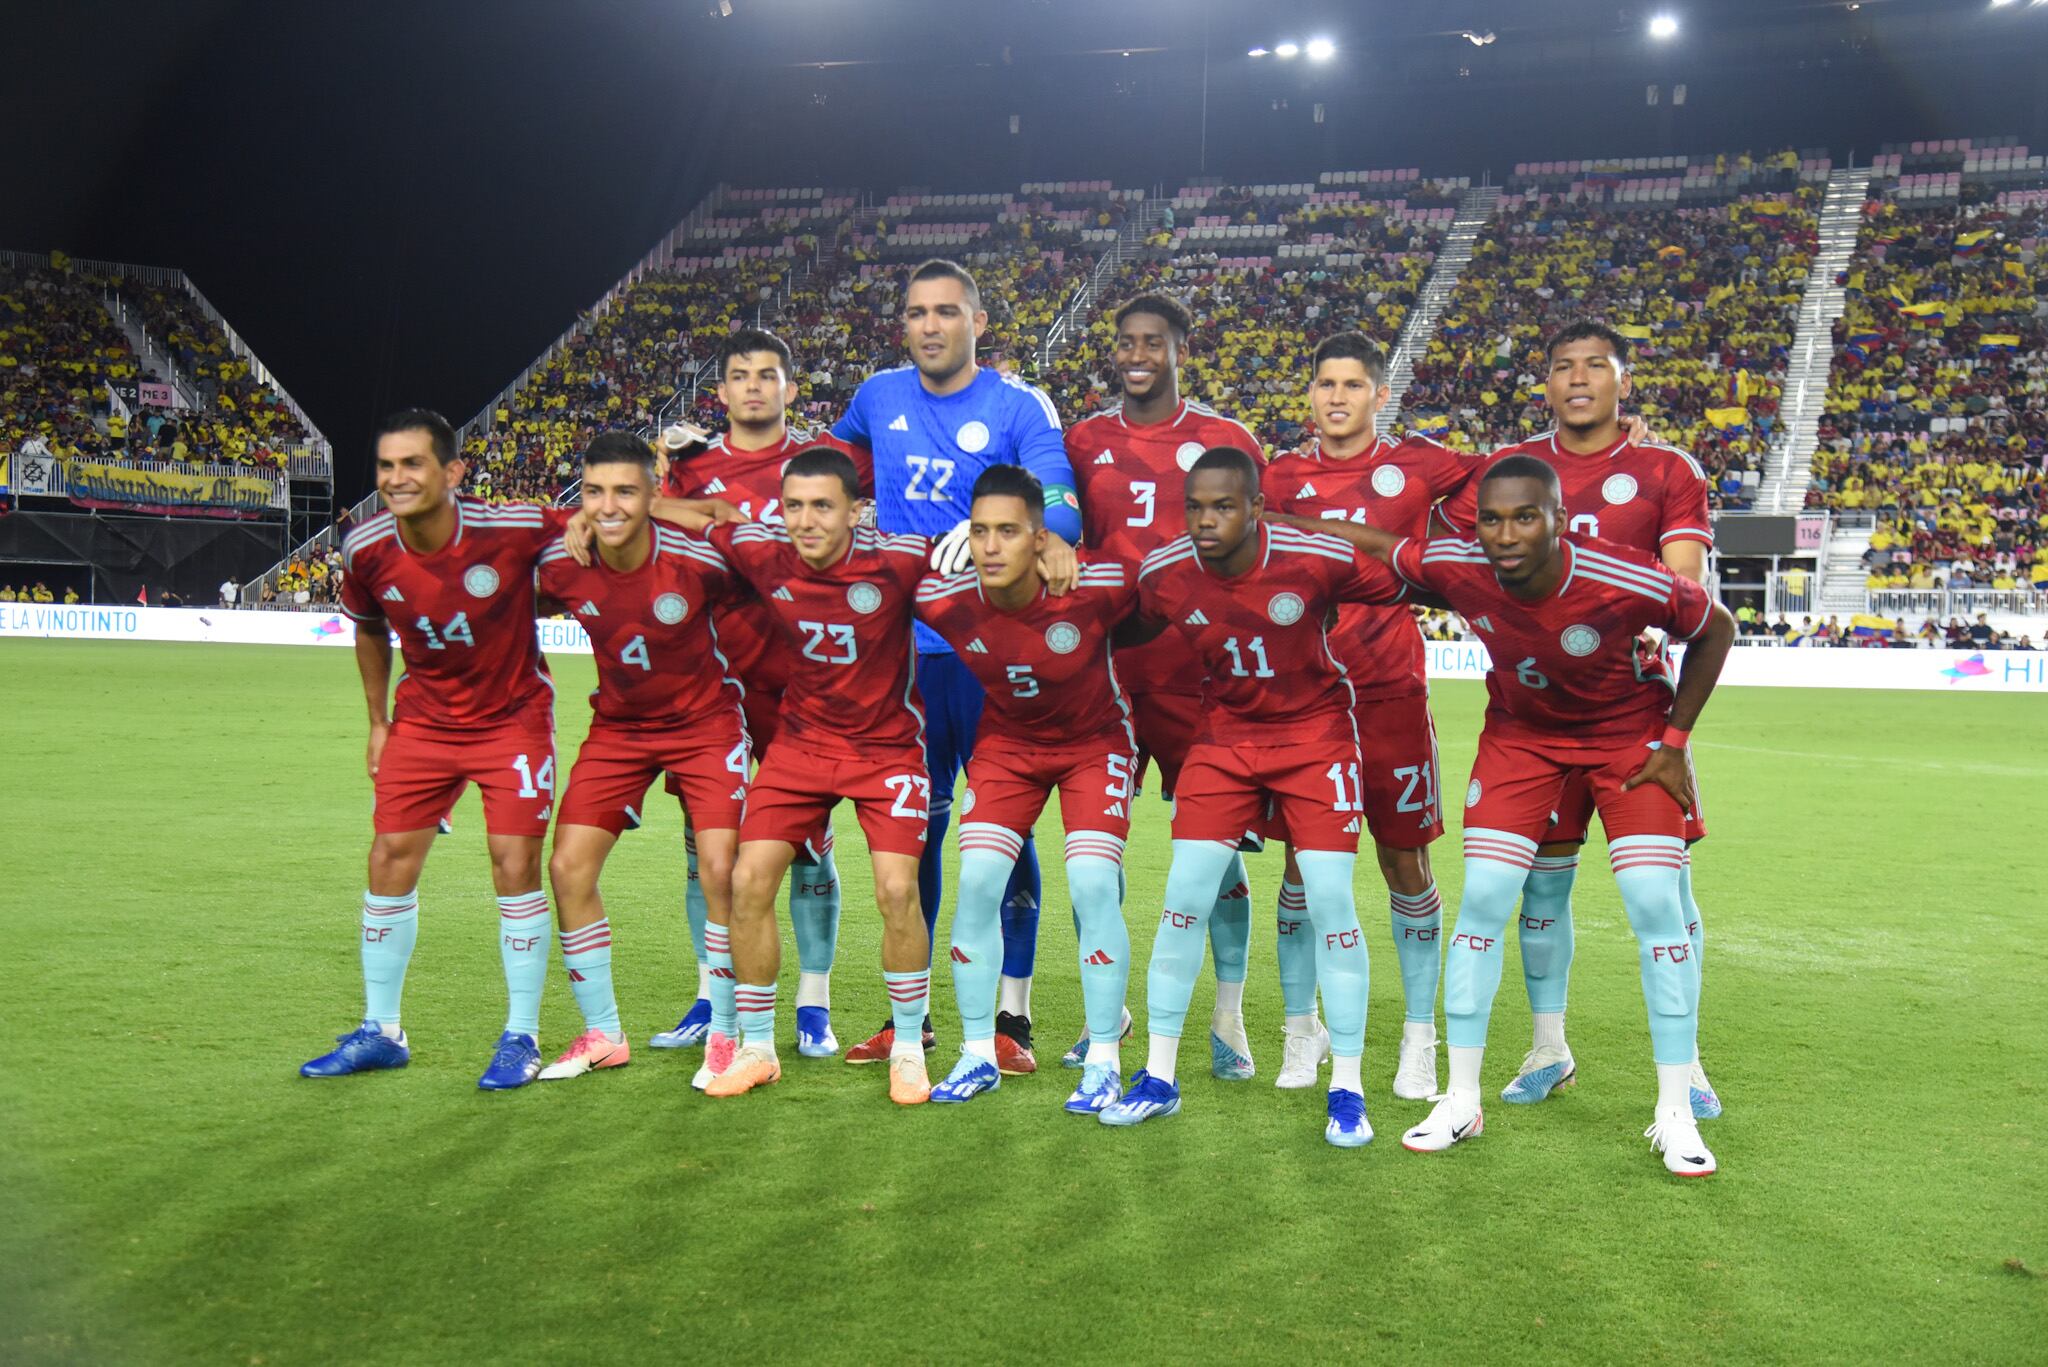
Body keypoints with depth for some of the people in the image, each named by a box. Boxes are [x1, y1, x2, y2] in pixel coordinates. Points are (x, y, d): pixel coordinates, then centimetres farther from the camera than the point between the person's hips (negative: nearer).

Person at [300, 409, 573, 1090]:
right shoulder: (365, 549, -12)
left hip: (513, 717, -3)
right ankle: (380, 1032, 20)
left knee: (516, 867, -7)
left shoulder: (513, 528, -24)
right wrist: (378, 720, 11)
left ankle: (521, 1037, 8)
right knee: (389, 862, 3)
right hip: (423, 720, 4)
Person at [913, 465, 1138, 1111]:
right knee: (976, 885, -7)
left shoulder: (1099, 586, -31)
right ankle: (978, 1056, 9)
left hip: (1095, 740, -2)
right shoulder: (943, 600, -23)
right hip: (1005, 742, 3)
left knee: (1093, 888, -14)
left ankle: (1104, 1059, 2)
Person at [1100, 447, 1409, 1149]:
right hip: (1224, 734, 3)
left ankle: (1347, 1090, 6)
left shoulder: (1317, 559, -22)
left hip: (1315, 730, -2)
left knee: (1329, 900, -8)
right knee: (1185, 894, -4)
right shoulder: (1163, 574, -14)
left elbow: (1405, 589, -5)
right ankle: (1158, 1078, 10)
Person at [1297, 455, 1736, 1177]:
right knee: (1483, 898, -6)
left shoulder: (1626, 582, -33)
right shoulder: (1457, 568, -27)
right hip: (1521, 732, 2)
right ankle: (1462, 1102, 8)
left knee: (1655, 902, -11)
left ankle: (1675, 1115, 3)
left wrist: (1675, 742, -11)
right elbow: (1371, 541, -6)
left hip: (1628, 731, -2)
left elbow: (1716, 629, -13)